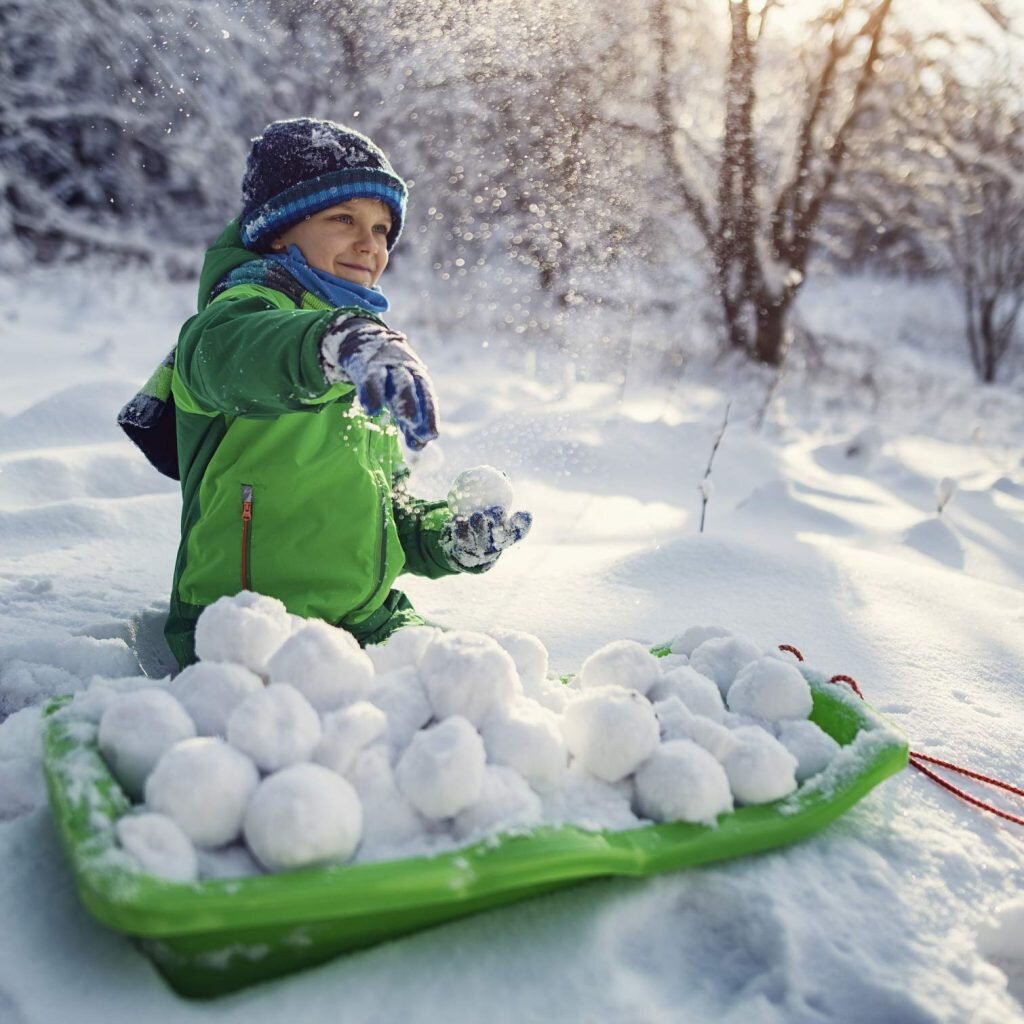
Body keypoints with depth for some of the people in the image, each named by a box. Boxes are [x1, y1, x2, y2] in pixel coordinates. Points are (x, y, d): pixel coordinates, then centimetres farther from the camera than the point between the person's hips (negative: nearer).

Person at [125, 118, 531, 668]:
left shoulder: (365, 374, 19)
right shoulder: (251, 306, -5)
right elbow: (226, 351, -33)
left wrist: (451, 540, 8)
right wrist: (338, 342, -53)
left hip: (370, 622, 7)